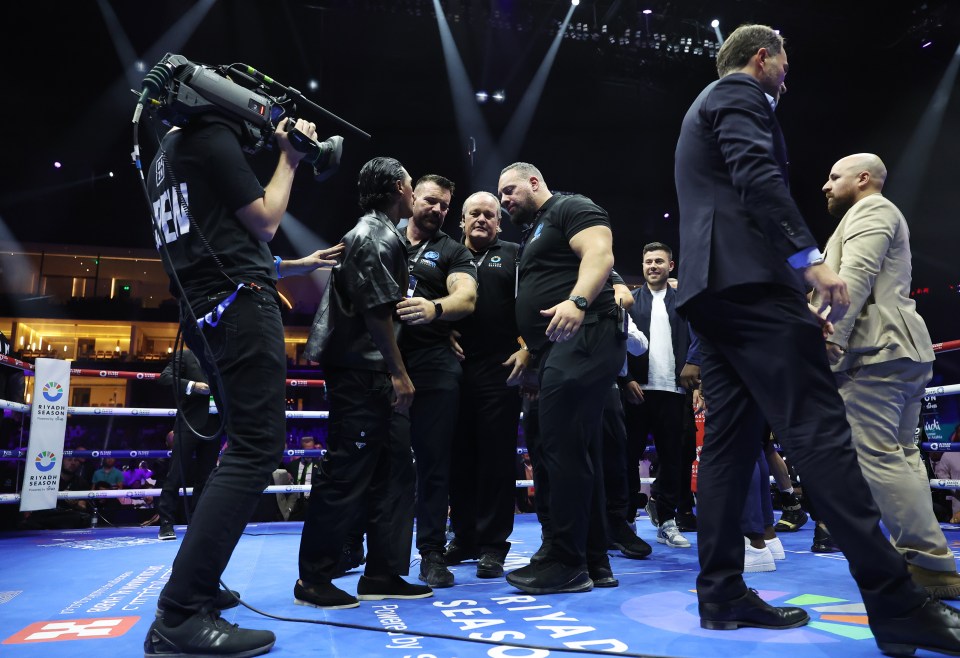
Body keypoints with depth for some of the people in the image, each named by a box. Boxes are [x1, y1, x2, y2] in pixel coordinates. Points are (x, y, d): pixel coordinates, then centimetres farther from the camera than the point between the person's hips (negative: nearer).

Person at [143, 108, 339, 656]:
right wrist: (290, 160, 7)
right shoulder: (213, 135, -2)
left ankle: (200, 585, 19)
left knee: (247, 446, 16)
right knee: (258, 451, -15)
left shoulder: (167, 152, 25)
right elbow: (264, 222, -3)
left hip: (204, 313, 10)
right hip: (239, 306, -10)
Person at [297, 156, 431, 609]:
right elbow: (377, 311, -18)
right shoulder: (378, 236, -11)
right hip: (361, 371, -10)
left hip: (374, 373, 10)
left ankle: (382, 575, 15)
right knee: (347, 473, -5)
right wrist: (399, 374, -15)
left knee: (394, 471, 9)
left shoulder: (380, 233, 21)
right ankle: (313, 580, 7)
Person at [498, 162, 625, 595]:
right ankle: (593, 560, 15)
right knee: (578, 452, 9)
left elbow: (600, 254, -17)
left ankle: (567, 562, -7)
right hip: (559, 347, 10)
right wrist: (530, 349, 23)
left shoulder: (571, 208, 2)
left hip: (581, 337, -10)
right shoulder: (532, 234, 30)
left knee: (562, 448, -13)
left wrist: (577, 301, -33)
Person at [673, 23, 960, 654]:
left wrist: (795, 299, 28)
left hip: (711, 289, 10)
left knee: (729, 439, 4)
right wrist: (811, 258, -20)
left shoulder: (705, 109, 33)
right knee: (820, 430, -14)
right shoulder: (740, 94, 5)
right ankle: (896, 604, -12)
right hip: (750, 278, -10)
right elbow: (757, 177, -14)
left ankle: (722, 594, 6)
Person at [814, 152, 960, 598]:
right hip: (900, 350, 11)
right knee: (900, 455, 10)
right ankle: (922, 560, 13)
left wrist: (828, 335, -24)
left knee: (878, 456, -13)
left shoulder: (870, 209, -1)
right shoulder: (876, 215, 30)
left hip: (875, 351, -11)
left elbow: (855, 275, -17)